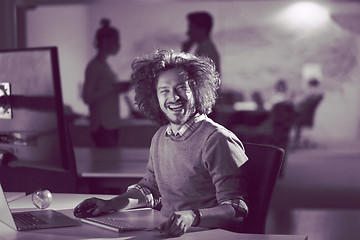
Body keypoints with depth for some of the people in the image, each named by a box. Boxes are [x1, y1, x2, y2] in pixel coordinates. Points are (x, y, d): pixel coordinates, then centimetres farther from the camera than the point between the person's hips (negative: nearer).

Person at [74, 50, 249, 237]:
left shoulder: (217, 140, -13)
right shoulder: (160, 137, 12)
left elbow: (237, 211, -18)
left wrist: (193, 216, -34)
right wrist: (110, 205, 11)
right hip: (165, 232, 7)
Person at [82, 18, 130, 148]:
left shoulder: (105, 65, 17)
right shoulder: (94, 66, -10)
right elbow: (87, 97, -17)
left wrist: (121, 87, 10)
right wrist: (113, 88, -18)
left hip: (112, 124, 9)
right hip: (102, 126, -9)